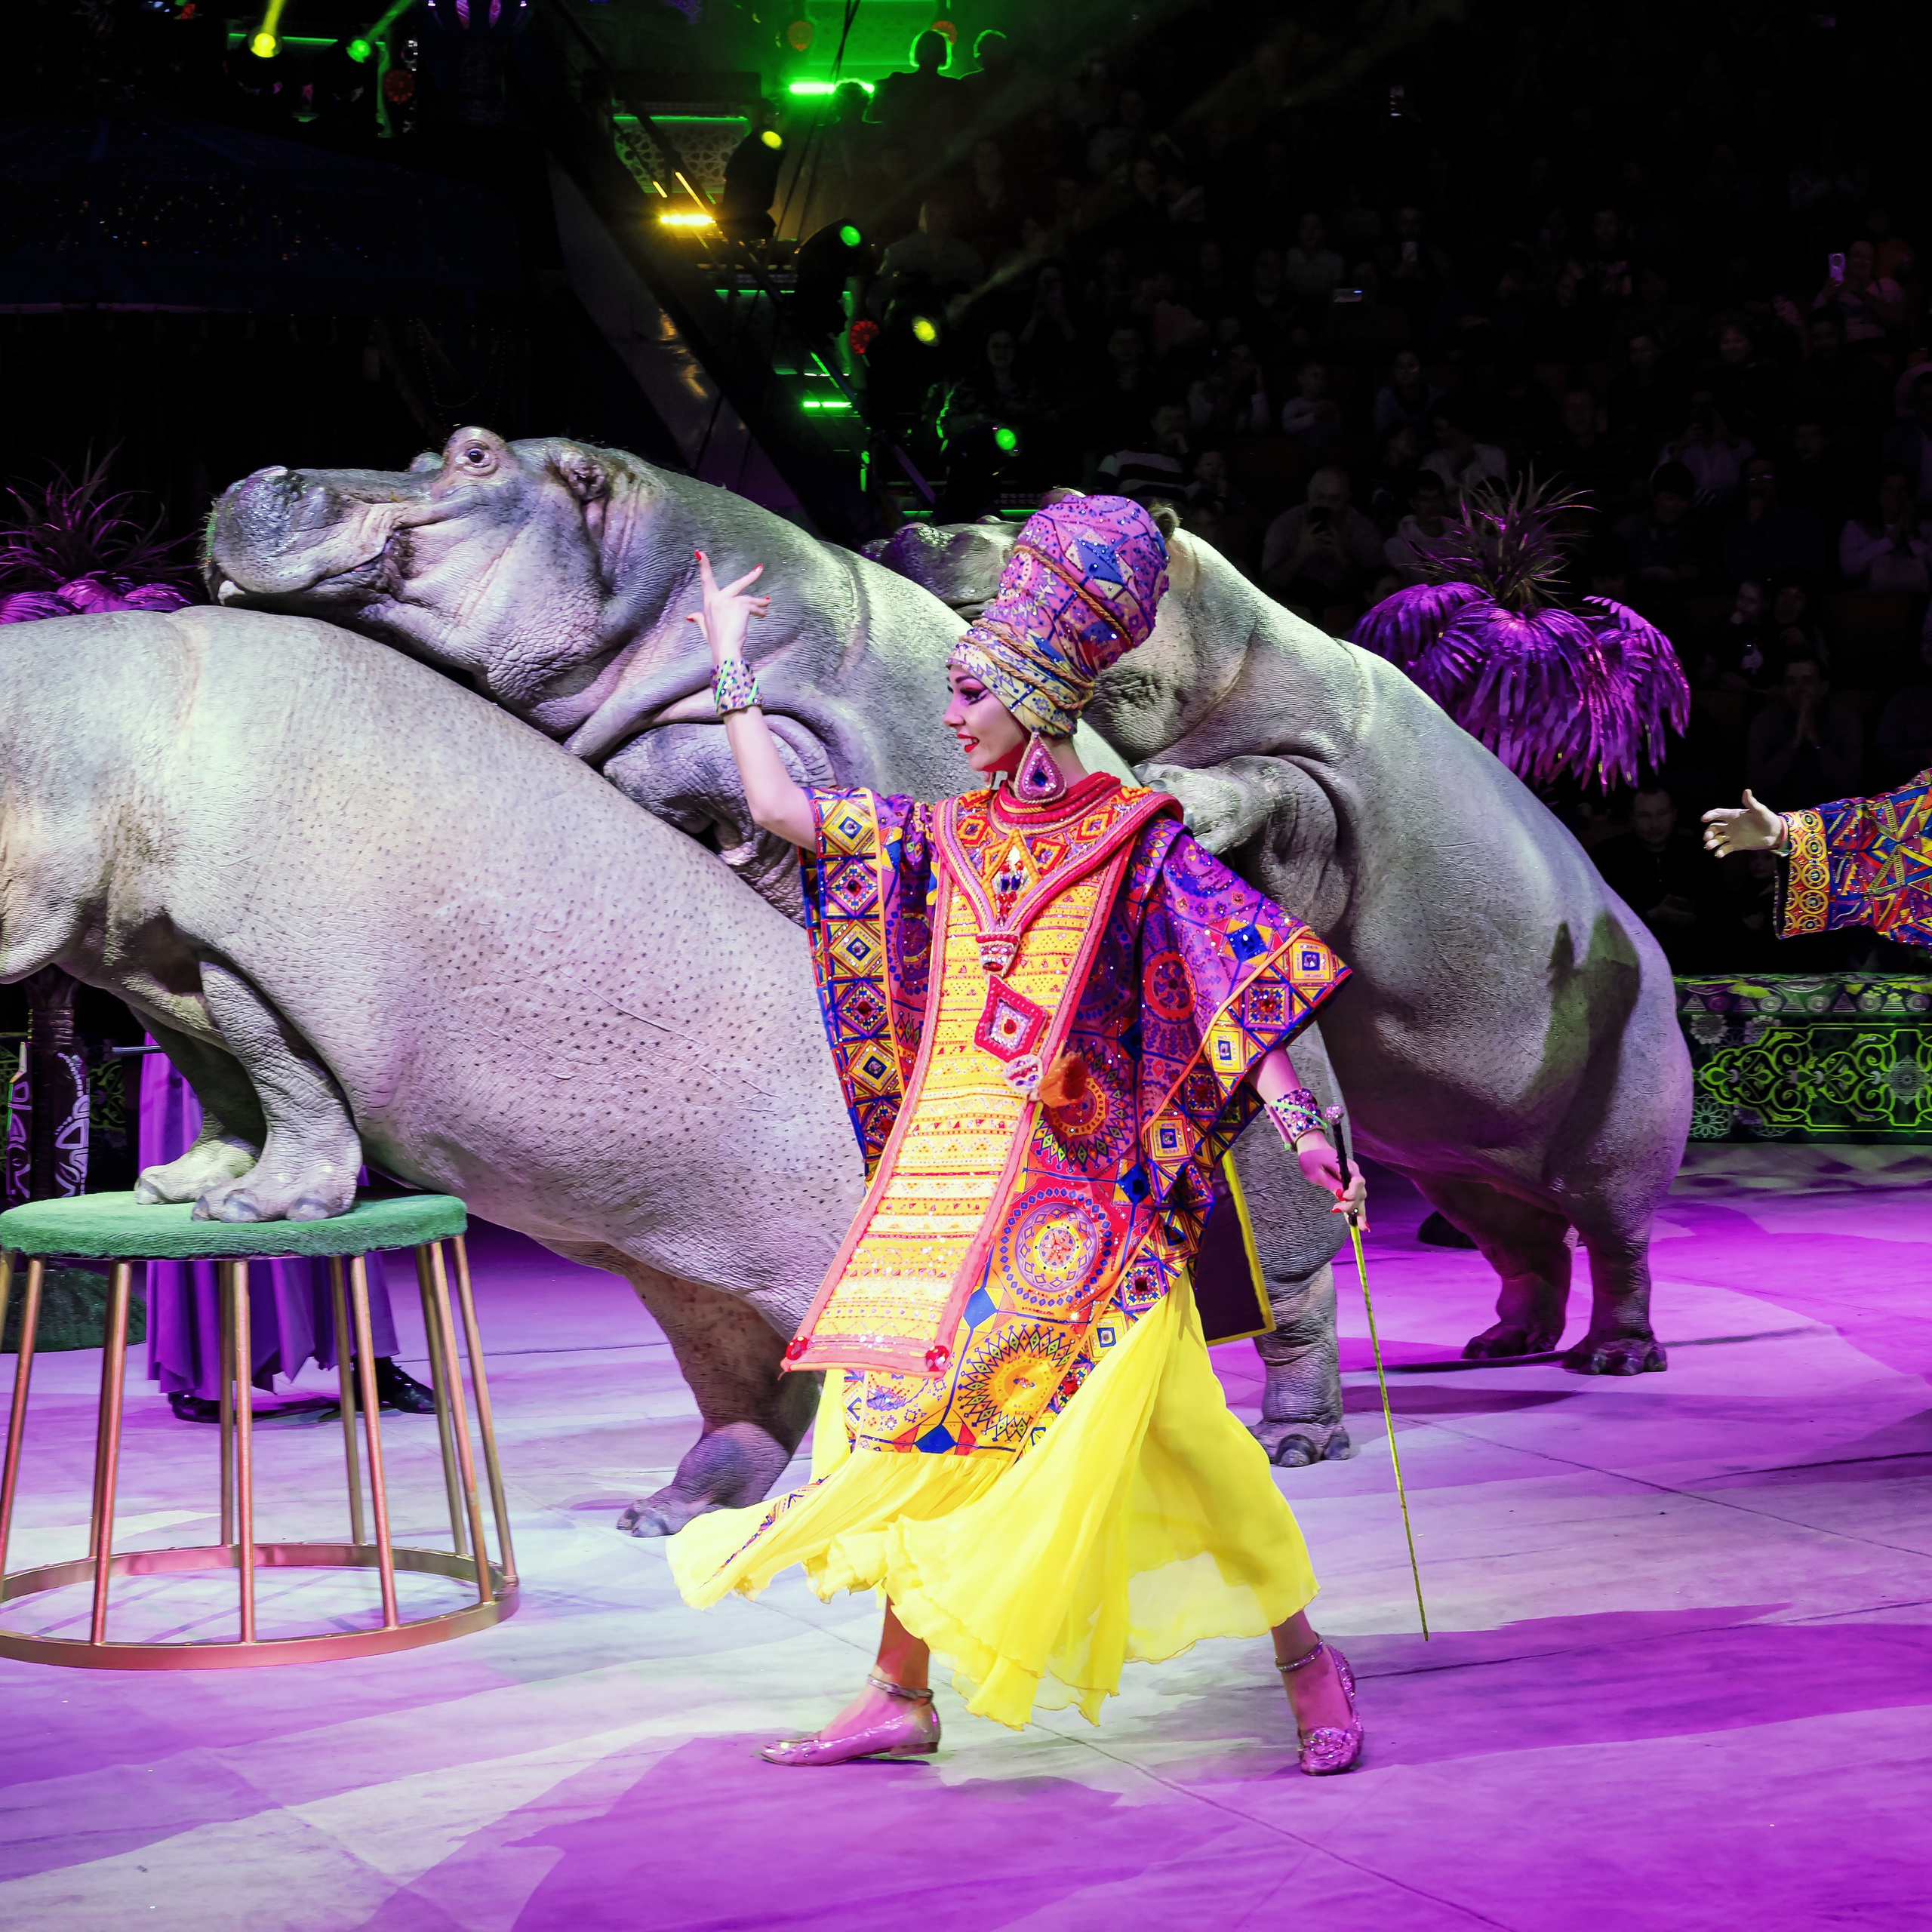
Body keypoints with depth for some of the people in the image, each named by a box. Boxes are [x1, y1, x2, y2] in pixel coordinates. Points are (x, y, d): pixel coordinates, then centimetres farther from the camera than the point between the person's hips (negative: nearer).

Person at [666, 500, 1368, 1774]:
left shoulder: (1137, 836, -2)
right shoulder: (946, 839, 13)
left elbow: (1242, 980, -7)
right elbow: (780, 805, 16)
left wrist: (1300, 1122, -18)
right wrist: (731, 661, 21)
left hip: (1087, 1189, -5)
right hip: (946, 1183, 5)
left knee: (1161, 1432, -10)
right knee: (917, 1420, 5)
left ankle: (1302, 1653, 6)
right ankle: (901, 1696, 15)